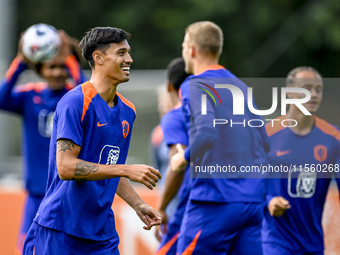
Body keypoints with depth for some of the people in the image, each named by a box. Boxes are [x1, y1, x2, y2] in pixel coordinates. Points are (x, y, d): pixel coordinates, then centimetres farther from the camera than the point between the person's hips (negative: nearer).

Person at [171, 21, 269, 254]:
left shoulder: (195, 86, -6)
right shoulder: (241, 86, 17)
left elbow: (206, 133, -22)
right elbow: (264, 143, 19)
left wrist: (185, 157, -6)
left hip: (216, 200, -7)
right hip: (253, 199, 7)